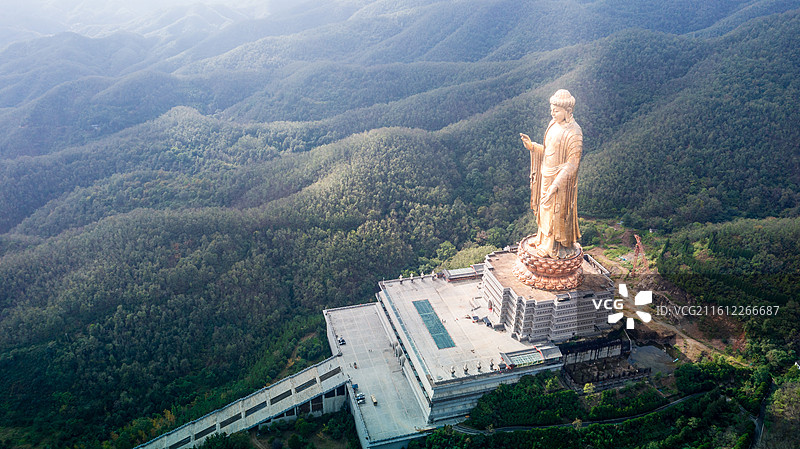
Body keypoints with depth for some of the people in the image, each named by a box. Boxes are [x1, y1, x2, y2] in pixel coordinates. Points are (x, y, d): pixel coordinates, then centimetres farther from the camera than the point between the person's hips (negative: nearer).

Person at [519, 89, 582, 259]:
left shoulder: (574, 133, -22)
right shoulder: (553, 124, 2)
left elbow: (572, 163, -22)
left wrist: (557, 184, -26)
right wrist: (532, 146, -4)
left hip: (562, 179, -8)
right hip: (547, 175, 8)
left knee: (558, 211, 6)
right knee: (546, 207, 20)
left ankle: (558, 247, 23)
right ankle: (544, 239, 38)